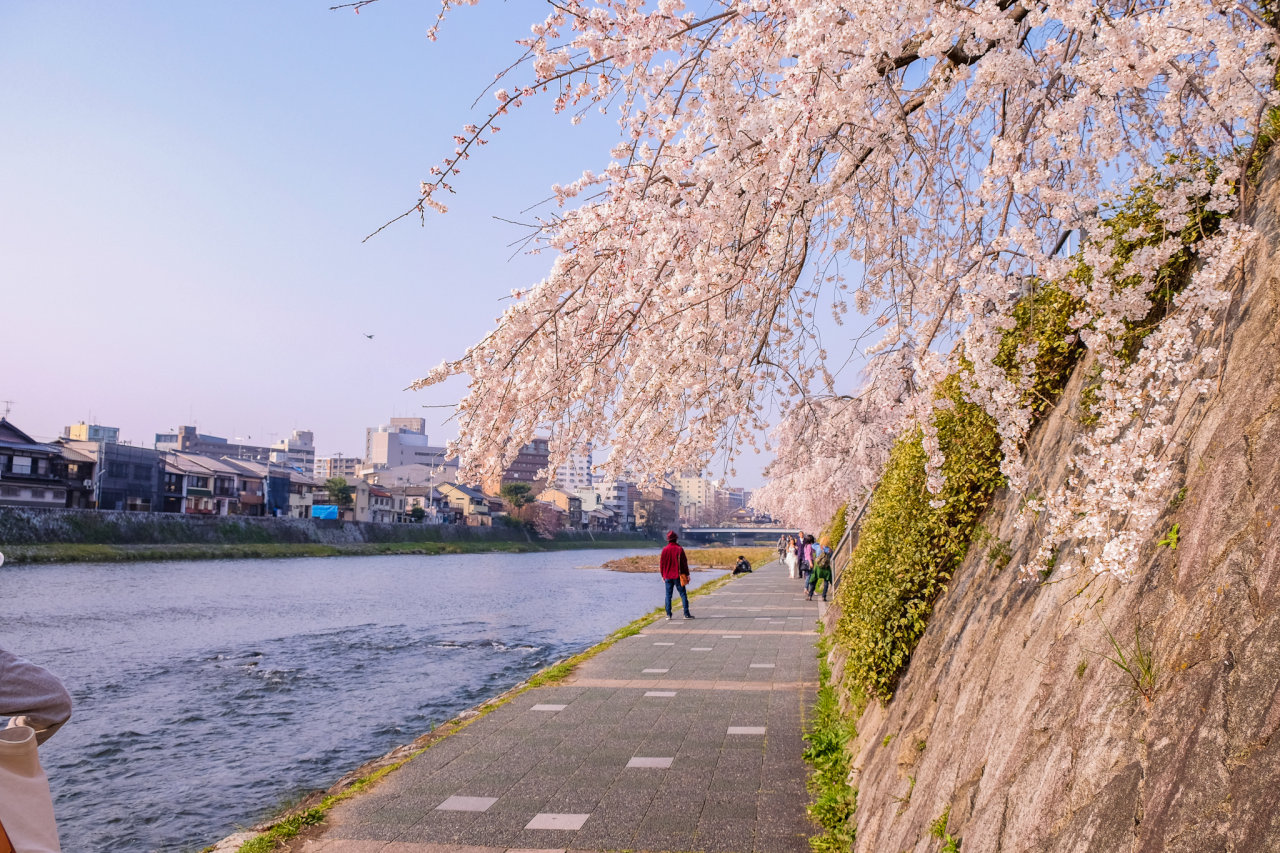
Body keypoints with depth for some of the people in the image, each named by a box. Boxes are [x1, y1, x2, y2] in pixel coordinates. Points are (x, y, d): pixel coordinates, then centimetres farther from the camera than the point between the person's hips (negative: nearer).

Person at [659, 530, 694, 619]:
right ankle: (686, 614, -1)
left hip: (668, 577, 2)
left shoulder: (664, 550, -2)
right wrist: (687, 574, 1)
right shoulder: (679, 549, -8)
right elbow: (684, 563, -6)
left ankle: (668, 614, 5)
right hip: (678, 576, -2)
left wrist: (663, 575, 14)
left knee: (668, 595, 8)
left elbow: (661, 564, 4)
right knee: (683, 594, 3)